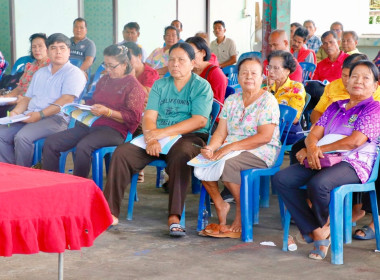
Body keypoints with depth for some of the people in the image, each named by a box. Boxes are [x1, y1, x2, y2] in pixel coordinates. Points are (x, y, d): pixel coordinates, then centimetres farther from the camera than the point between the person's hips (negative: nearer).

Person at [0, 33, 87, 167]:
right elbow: (28, 98, 25)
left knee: (22, 137, -31)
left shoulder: (74, 73, 1)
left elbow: (66, 100, -12)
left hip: (56, 118, -7)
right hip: (29, 116, 7)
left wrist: (40, 114, -19)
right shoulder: (39, 73, 25)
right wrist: (15, 112, 2)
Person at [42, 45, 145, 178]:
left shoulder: (133, 85, 0)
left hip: (114, 129, -8)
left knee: (83, 146, -38)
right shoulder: (104, 80, 23)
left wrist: (107, 112, -18)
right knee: (50, 142, -12)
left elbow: (134, 117, -8)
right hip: (91, 124, 8)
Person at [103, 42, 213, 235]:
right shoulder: (160, 85, 17)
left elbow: (200, 120, -11)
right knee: (122, 153, -19)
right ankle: (110, 213, -19)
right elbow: (149, 116, 5)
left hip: (189, 137, -4)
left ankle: (174, 217, -37)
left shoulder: (202, 86, 3)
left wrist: (164, 132, -19)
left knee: (180, 157, -39)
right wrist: (151, 138, -18)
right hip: (158, 136, 4)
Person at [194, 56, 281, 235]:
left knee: (226, 164, -34)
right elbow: (220, 133, 9)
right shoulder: (231, 100, 14)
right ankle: (220, 205, -3)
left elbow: (265, 137, -16)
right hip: (231, 148, 6)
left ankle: (242, 214, -15)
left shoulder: (267, 100, -5)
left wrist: (231, 147, -23)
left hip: (260, 152, -6)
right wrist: (211, 148, -15)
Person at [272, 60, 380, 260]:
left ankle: (322, 224, -2)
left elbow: (355, 141, -13)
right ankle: (316, 232, -16)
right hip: (324, 160, 7)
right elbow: (315, 133, 12)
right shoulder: (335, 107, 22)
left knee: (318, 183, -37)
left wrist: (320, 149, -9)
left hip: (353, 163, -7)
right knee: (281, 179, -15)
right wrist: (312, 147, -13)